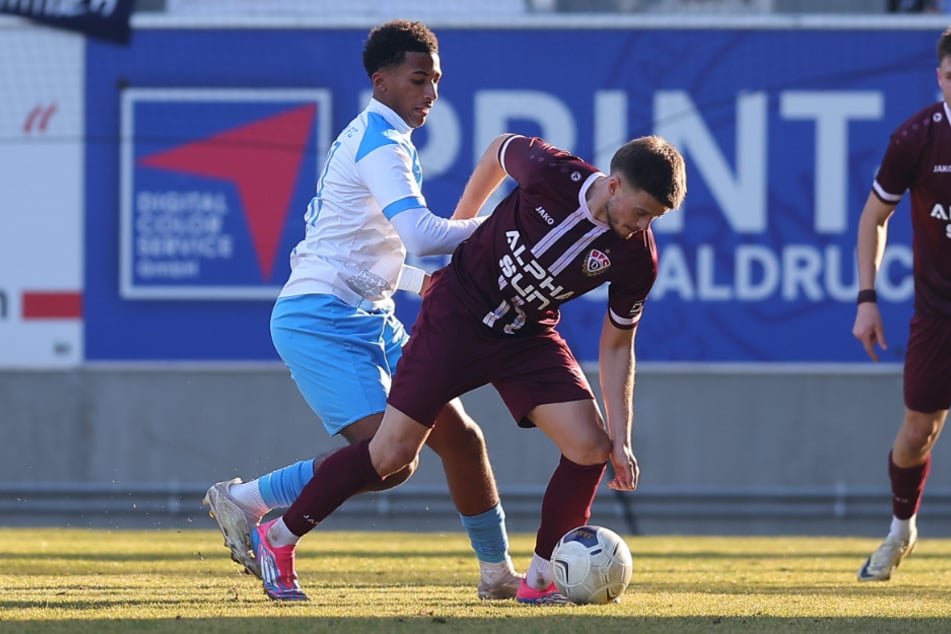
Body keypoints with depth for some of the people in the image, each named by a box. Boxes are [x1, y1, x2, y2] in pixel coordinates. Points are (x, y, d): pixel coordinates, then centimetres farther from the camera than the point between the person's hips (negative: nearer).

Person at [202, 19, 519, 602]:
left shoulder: (370, 139, 19)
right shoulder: (381, 143, -14)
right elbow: (419, 233, -28)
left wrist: (429, 283, 15)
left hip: (369, 317, 10)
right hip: (321, 319, -10)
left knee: (459, 435, 6)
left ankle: (498, 572, 15)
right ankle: (243, 501, -5)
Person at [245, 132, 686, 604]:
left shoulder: (636, 258, -15)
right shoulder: (551, 174, -24)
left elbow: (616, 347, -3)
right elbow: (500, 149, 0)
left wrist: (621, 440, -8)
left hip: (528, 334, 4)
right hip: (458, 312, -3)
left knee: (591, 447, -13)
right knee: (394, 453, -7)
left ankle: (540, 580, 3)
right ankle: (275, 538, 8)